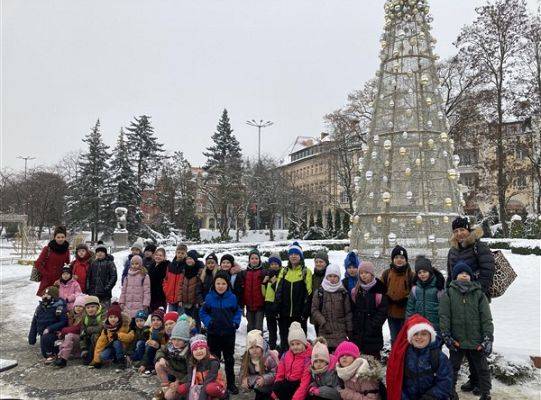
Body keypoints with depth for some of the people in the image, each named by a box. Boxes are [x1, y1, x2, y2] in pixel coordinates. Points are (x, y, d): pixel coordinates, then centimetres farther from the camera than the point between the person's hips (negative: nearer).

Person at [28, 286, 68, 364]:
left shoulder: (59, 307, -13)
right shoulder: (40, 307, 8)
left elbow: (63, 322, -19)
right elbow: (34, 323, 17)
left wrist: (50, 328, -26)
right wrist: (31, 337, 13)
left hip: (54, 332, -6)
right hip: (43, 333, 6)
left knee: (45, 338, -34)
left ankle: (50, 355, -14)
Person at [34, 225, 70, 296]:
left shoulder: (66, 250, 6)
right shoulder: (47, 249, -4)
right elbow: (38, 264, -2)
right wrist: (46, 274, -6)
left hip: (59, 282, 2)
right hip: (47, 282, -2)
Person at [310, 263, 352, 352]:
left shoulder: (343, 293, 6)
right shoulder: (319, 292, 4)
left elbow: (348, 312, 8)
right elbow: (314, 310, 2)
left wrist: (350, 330, 5)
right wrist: (323, 323, -9)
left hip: (340, 332, 1)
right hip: (324, 332, 0)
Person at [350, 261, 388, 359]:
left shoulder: (379, 289, -6)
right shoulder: (356, 290, 8)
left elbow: (382, 311, -9)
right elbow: (353, 309, 11)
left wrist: (373, 325, -15)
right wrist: (354, 325, 0)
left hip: (373, 333, -4)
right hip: (357, 332, 4)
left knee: (373, 355, 1)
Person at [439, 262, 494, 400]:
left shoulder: (479, 294, 0)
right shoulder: (449, 294, -2)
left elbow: (486, 318, -3)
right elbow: (444, 316, -7)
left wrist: (488, 338, -10)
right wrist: (446, 335, -14)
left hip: (477, 340, 1)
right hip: (456, 340, 0)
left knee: (482, 368, 14)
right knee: (453, 366, 16)